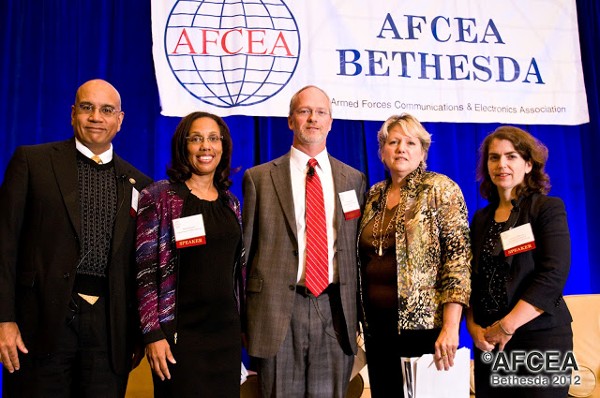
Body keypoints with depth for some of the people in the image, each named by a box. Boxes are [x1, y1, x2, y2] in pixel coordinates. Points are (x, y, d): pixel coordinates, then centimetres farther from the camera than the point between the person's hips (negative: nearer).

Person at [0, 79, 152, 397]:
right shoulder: (31, 161, 4)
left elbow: (142, 265, 12)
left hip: (110, 330, 2)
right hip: (44, 322, -2)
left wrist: (138, 334, 9)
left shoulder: (138, 183, 11)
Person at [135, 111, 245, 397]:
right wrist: (153, 334, -14)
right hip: (180, 334, -5)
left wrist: (245, 325, 12)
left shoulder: (230, 202, 10)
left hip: (227, 331, 5)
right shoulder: (159, 197, -5)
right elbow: (146, 270, -9)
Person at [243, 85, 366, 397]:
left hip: (336, 312, 2)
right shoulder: (259, 178, 4)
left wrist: (358, 313, 9)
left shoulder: (353, 179, 10)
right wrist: (240, 318, 3)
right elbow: (246, 249, 5)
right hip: (278, 312, -1)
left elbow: (357, 249, 12)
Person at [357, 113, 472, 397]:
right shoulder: (374, 195, 11)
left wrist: (450, 327, -20)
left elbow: (458, 257, -12)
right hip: (377, 326, 5)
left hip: (423, 324, -5)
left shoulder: (440, 189, -5)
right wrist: (360, 319, 10)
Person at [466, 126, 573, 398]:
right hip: (488, 341, 5)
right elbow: (472, 279, 11)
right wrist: (473, 326, -5)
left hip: (540, 338, -4)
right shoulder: (481, 218, 12)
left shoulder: (548, 208, -2)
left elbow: (554, 275, -13)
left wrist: (508, 325, -17)